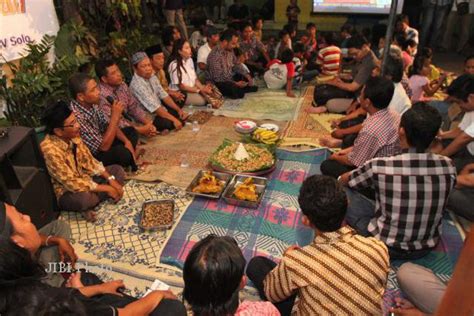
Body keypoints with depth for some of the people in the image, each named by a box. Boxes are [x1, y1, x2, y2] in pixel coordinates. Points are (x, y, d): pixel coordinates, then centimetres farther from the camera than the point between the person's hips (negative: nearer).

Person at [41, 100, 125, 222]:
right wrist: (106, 188, -24)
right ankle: (88, 203, -3)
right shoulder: (50, 149, -31)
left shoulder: (73, 136, -9)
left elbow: (89, 161, 2)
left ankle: (89, 204, -10)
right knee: (83, 198, -40)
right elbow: (71, 183, -30)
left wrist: (111, 180, -9)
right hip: (67, 191, -8)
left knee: (118, 170, 2)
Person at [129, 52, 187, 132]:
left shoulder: (152, 76, 0)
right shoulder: (137, 85, -25)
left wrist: (179, 109, -7)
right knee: (171, 123, -28)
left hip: (160, 110, 9)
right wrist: (174, 119, -30)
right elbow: (154, 107, -29)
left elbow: (163, 95, 3)